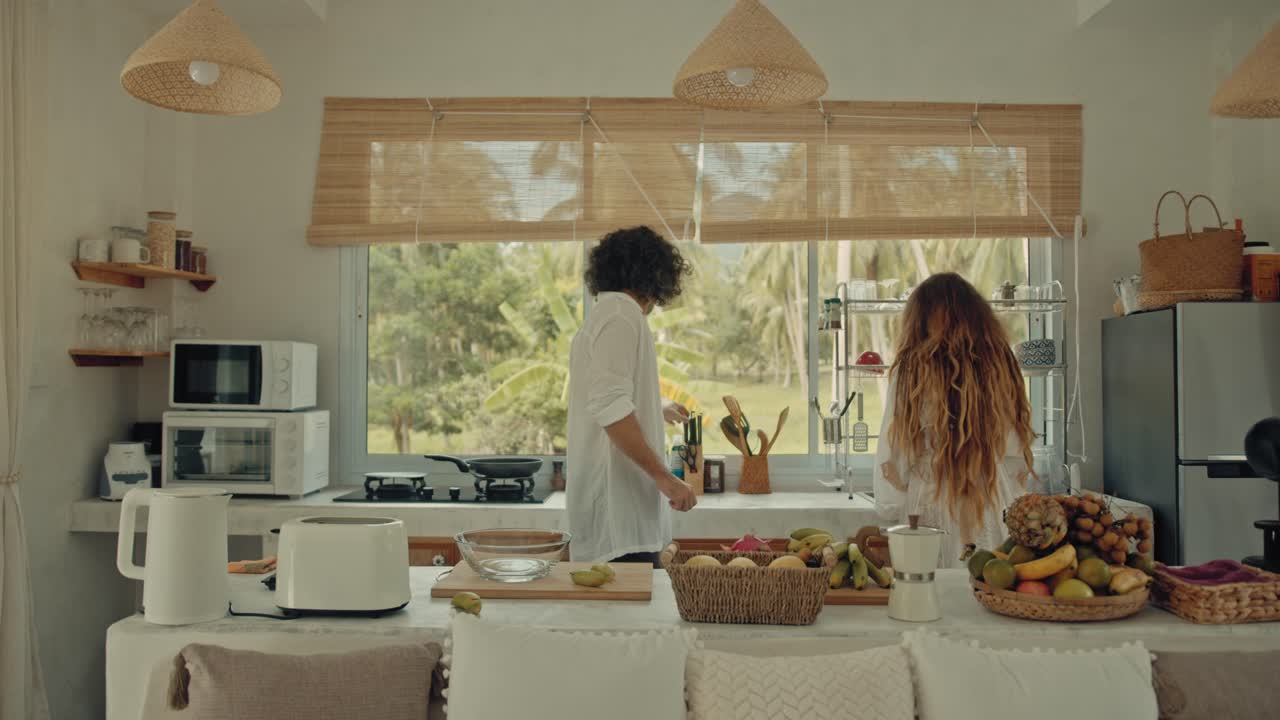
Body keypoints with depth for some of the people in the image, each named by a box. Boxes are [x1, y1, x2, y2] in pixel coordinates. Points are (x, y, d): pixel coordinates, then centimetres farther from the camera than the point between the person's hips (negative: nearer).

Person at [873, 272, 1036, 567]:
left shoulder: (911, 370, -6)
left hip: (932, 513, -3)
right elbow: (1019, 462, 8)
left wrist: (890, 510, 11)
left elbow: (893, 454, -1)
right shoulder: (1002, 366, 3)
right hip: (996, 517, 3)